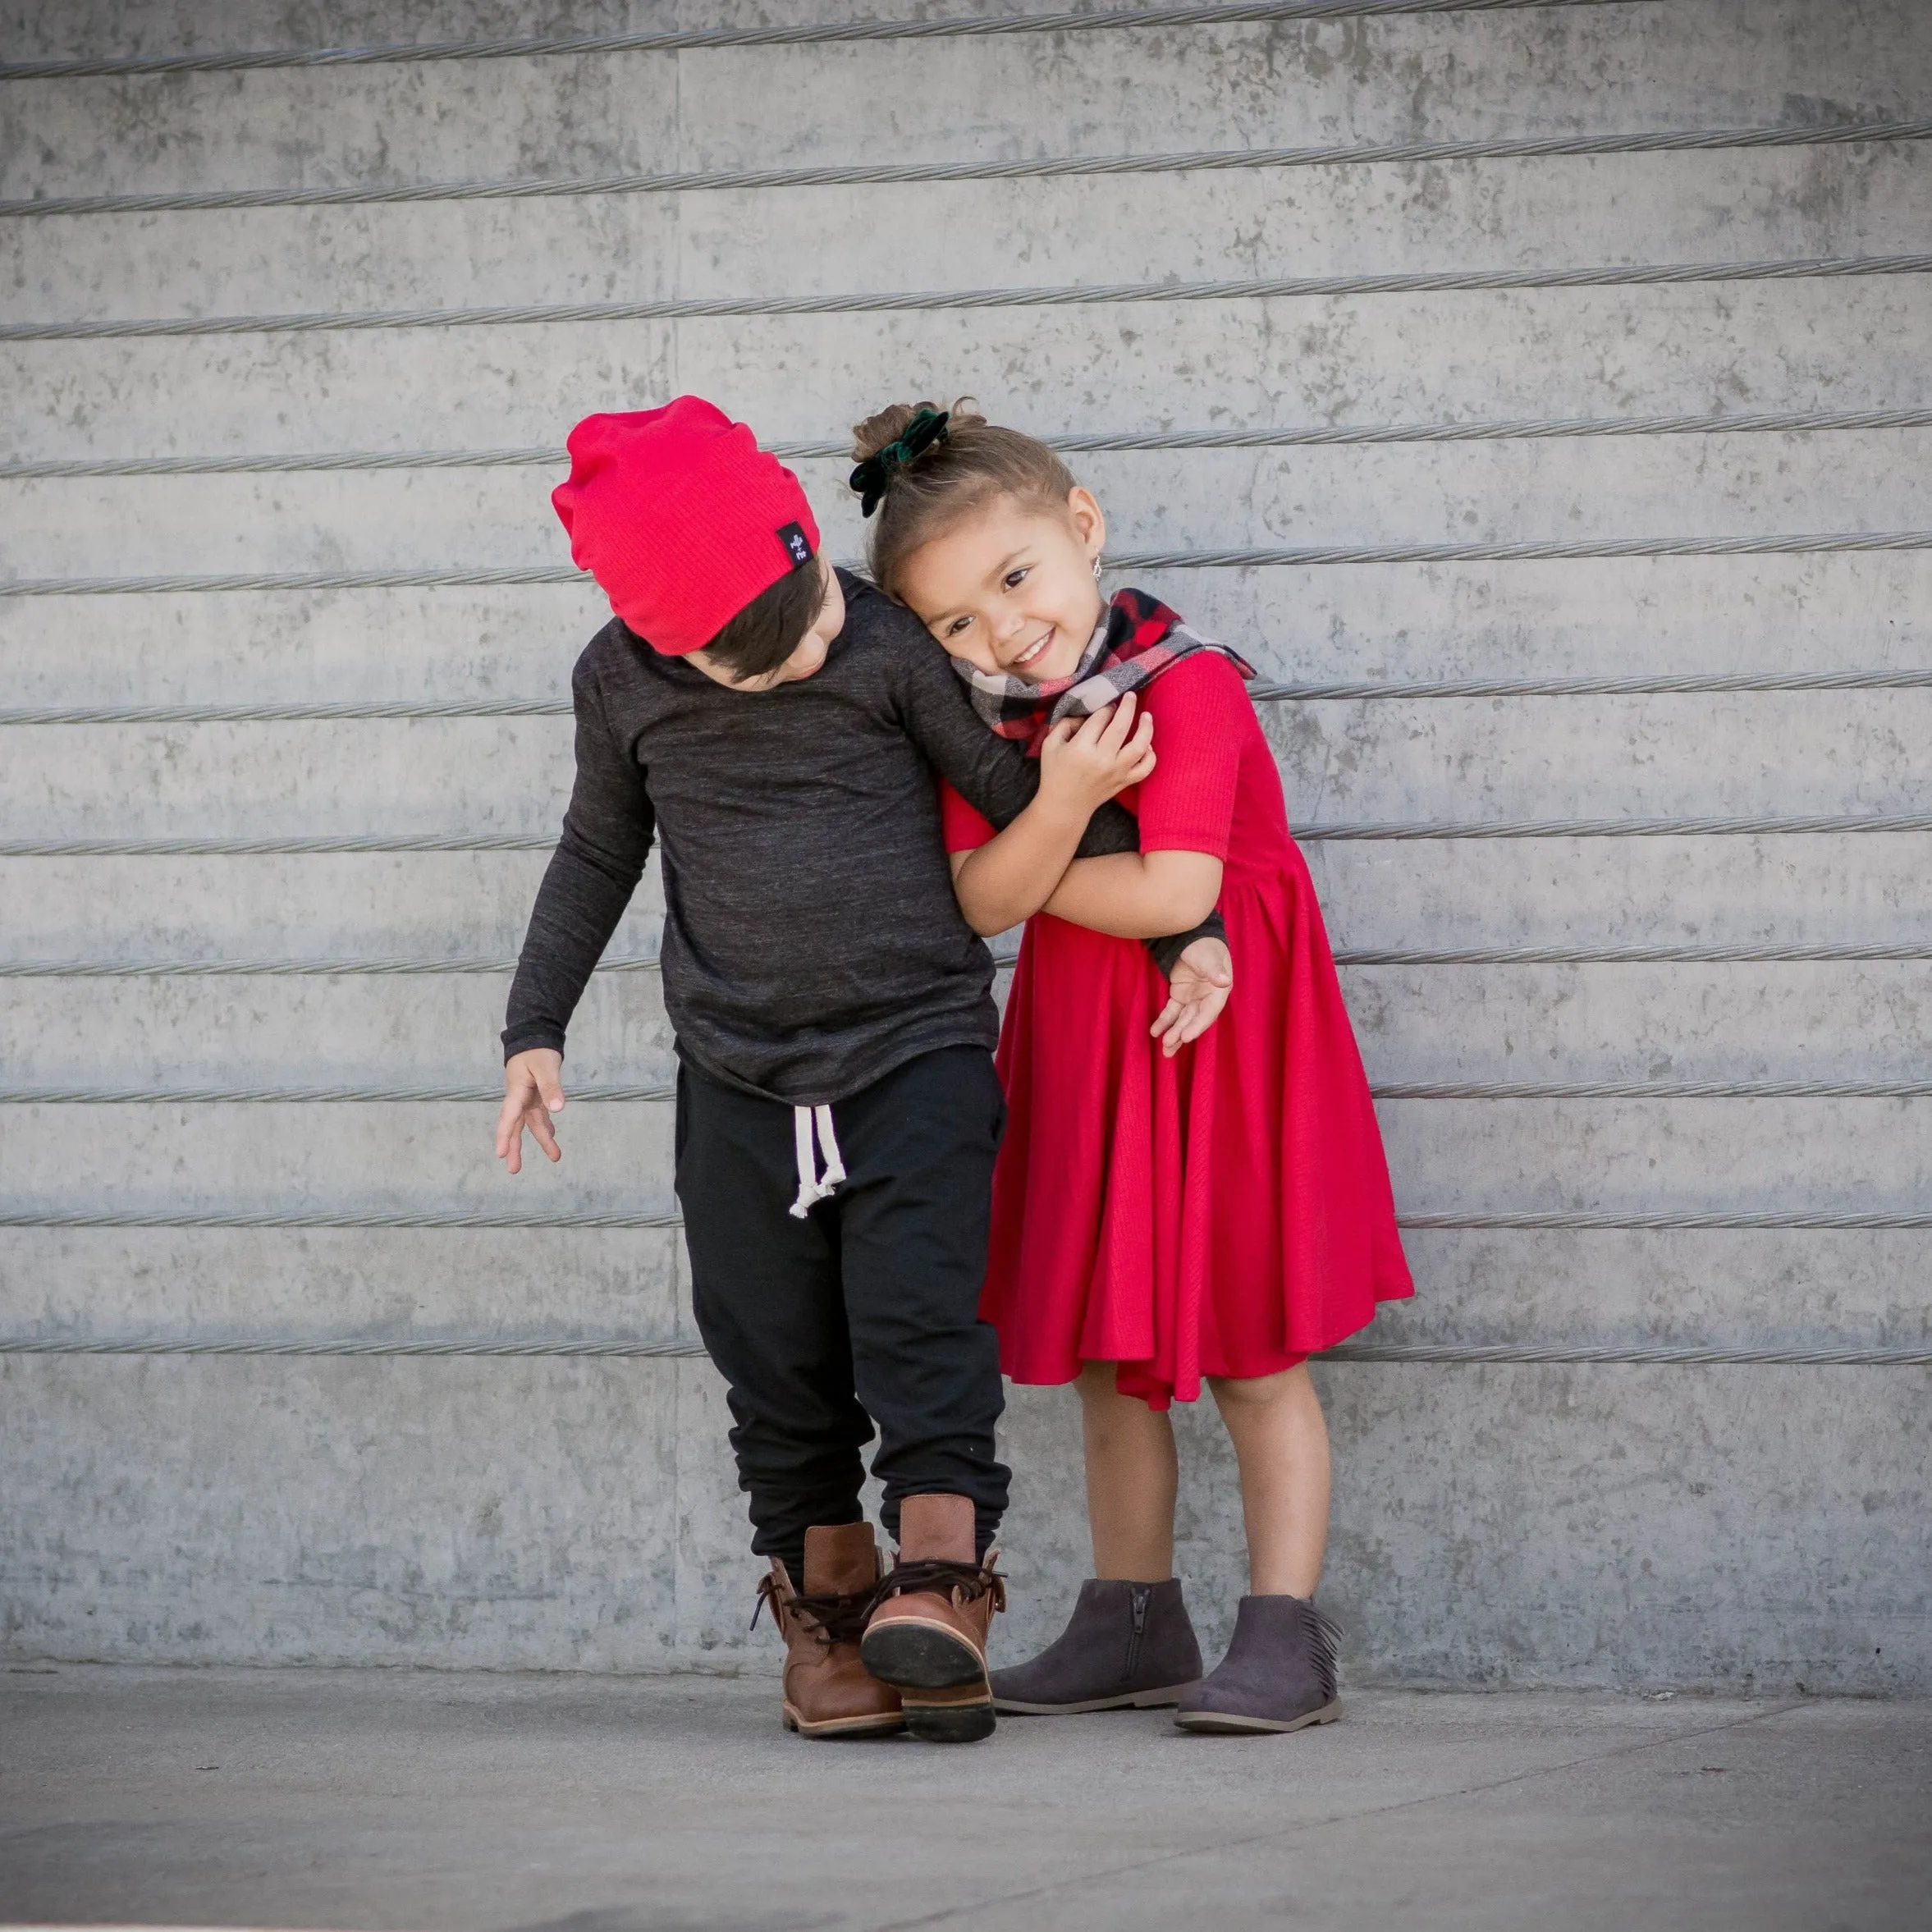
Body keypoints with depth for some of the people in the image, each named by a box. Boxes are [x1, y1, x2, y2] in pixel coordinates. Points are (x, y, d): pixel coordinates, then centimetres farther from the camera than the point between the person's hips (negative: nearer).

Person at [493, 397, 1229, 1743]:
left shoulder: (893, 645, -8)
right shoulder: (623, 682, 1)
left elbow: (1016, 791, -2)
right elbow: (601, 850, 17)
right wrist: (536, 1026, 14)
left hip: (918, 1050, -3)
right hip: (740, 1081, 3)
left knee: (921, 1313, -15)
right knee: (780, 1356, 4)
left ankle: (941, 1582, -15)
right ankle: (826, 1600, 16)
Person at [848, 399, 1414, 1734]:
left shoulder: (1186, 685, -21)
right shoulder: (986, 713, -2)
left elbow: (1175, 893, -28)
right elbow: (983, 900, -12)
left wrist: (1029, 876, -13)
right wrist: (1054, 810, -30)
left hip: (1216, 1034, -7)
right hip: (1082, 1044, 7)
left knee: (1250, 1354, -1)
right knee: (1110, 1355, 14)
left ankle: (1285, 1638, 4)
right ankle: (1135, 1625, 25)